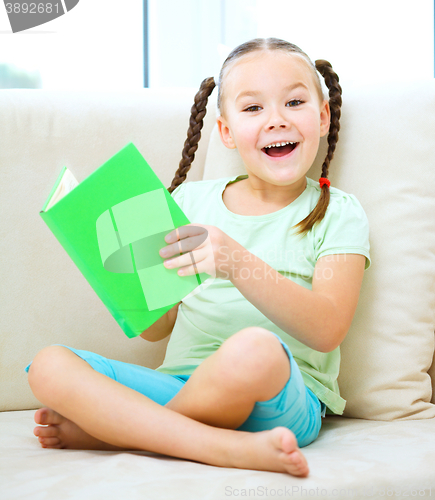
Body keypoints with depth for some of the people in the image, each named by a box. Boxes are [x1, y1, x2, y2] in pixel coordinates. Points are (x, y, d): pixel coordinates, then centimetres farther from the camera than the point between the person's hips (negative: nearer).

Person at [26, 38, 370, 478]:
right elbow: (158, 327, 15)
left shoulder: (337, 213, 4)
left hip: (283, 403, -4)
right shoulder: (192, 201, 14)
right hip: (177, 384, 4)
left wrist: (238, 263, -26)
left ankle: (105, 428, -14)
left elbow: (327, 330, -12)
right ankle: (229, 448, -26)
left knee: (253, 349, -39)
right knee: (49, 365, -16)